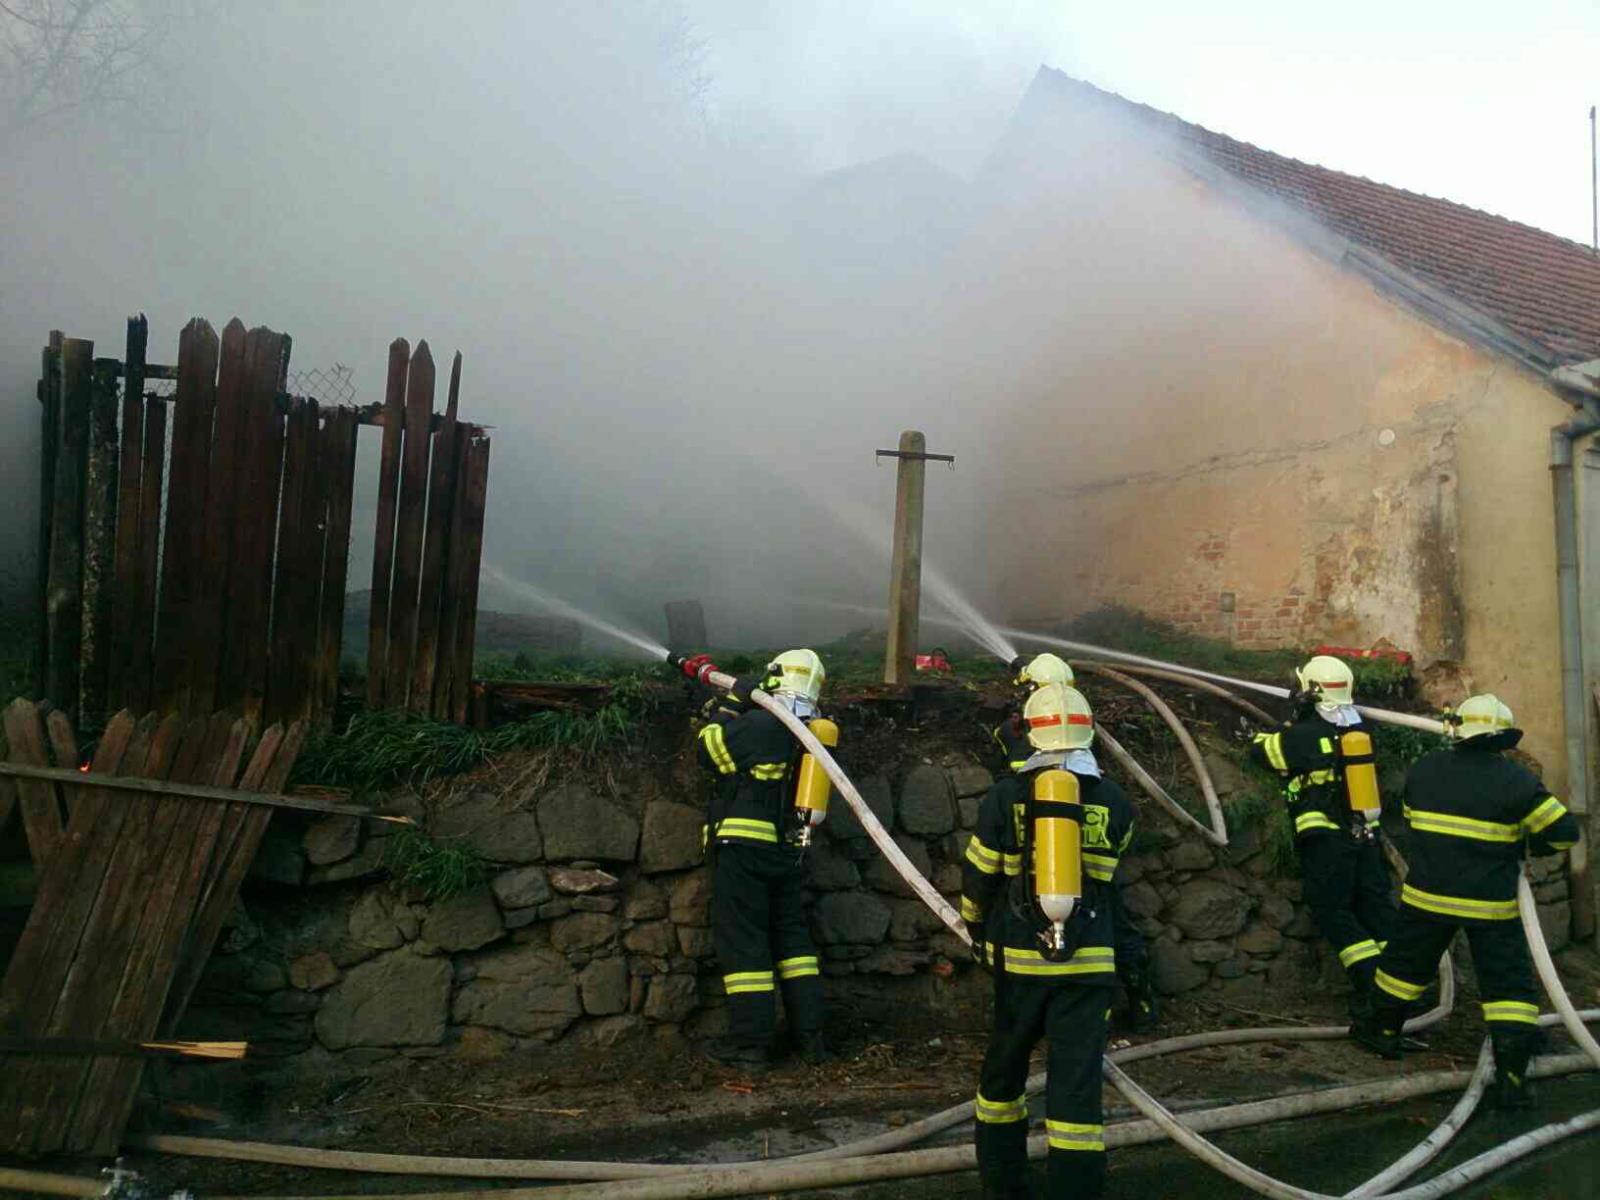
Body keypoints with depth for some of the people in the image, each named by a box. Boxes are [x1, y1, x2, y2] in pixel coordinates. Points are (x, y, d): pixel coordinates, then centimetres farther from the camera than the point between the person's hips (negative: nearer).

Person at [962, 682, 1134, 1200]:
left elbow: (978, 877, 1)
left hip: (1019, 958, 1)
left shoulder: (1006, 795, -6)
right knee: (1078, 1079, 3)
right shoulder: (1114, 802, -2)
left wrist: (977, 928, 19)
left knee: (1004, 1068, 18)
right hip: (1087, 961, 0)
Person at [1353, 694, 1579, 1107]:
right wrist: (1525, 845, 10)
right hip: (1491, 905, -2)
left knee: (1406, 962, 20)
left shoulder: (1422, 771, -1)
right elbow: (1563, 830, -8)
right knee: (1509, 984, 6)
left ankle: (1383, 1029, 35)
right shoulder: (1516, 781, -12)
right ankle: (1511, 1077, 1)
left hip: (1428, 895, 3)